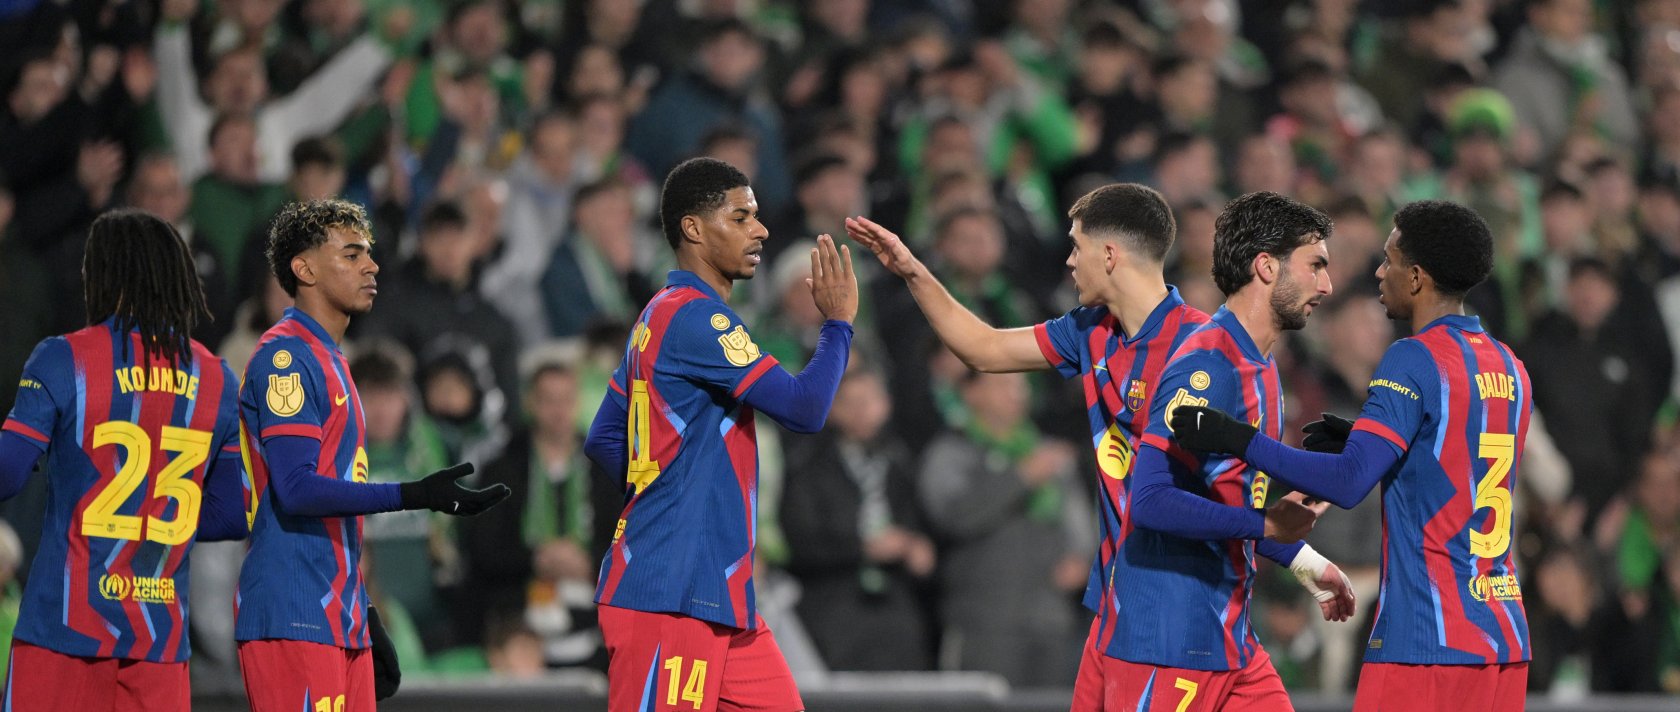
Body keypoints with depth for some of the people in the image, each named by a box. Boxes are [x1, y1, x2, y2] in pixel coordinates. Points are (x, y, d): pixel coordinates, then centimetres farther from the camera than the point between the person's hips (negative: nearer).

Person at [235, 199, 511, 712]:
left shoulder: (329, 361, 20)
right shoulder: (285, 357, -10)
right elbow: (296, 489, -20)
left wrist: (364, 617, 24)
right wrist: (413, 496, -23)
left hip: (341, 623, 10)